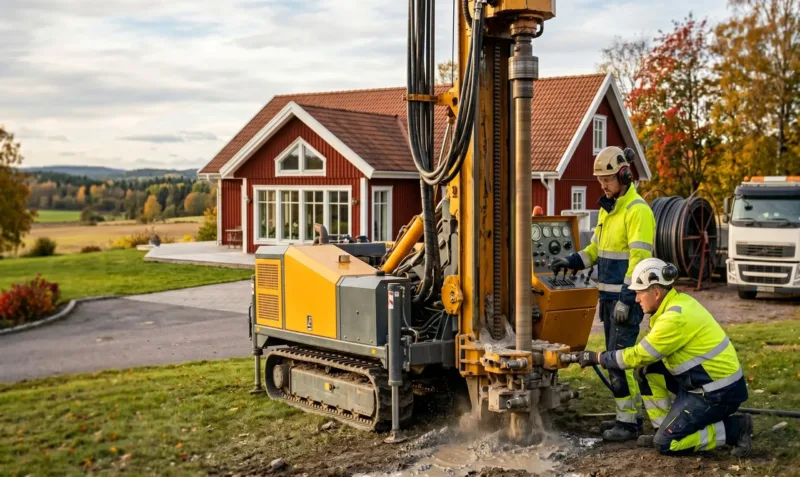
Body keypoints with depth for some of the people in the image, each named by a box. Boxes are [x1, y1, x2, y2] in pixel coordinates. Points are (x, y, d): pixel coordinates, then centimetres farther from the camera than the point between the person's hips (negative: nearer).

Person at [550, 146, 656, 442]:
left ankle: (629, 422, -2)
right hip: (608, 295, 9)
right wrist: (572, 261, 3)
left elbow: (640, 258, -20)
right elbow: (596, 247, 20)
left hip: (628, 297, -9)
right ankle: (628, 413, 22)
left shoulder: (637, 211, -14)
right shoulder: (607, 209, 15)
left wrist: (626, 299, -22)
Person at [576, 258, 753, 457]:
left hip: (721, 391, -9)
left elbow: (639, 356, -19)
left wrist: (598, 357, -8)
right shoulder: (677, 302, 5)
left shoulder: (675, 318, -24)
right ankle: (664, 430, 15)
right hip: (704, 380, 9)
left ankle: (734, 429, -1)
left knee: (666, 443, -7)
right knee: (647, 370, 7)